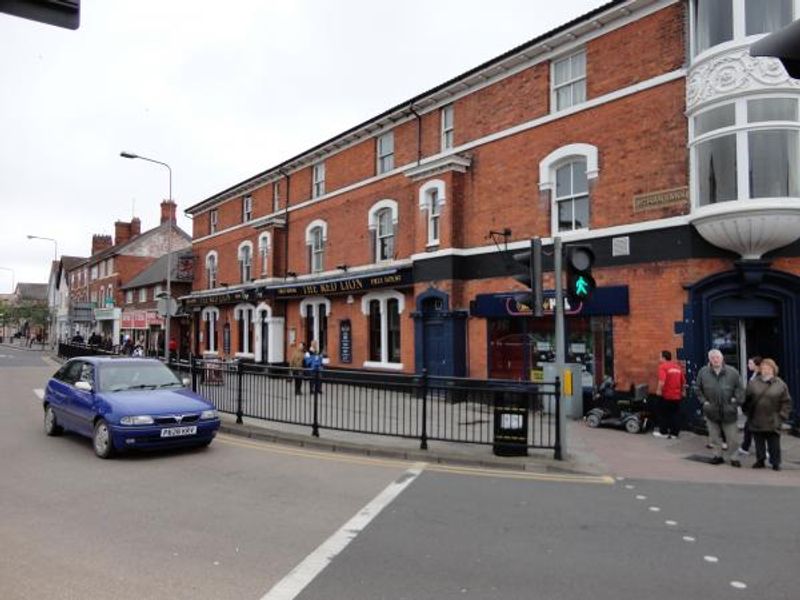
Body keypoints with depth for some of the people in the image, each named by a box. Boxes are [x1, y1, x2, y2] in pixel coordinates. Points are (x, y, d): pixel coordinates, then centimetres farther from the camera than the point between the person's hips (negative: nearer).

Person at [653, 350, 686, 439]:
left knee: (664, 414, 7)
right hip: (677, 395, 6)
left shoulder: (663, 366, -11)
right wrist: (682, 391, 27)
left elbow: (662, 380, -25)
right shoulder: (677, 366, 11)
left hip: (667, 395, -6)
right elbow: (684, 381, 15)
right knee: (676, 414, 10)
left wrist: (659, 390, -15)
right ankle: (674, 433, 12)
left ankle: (663, 432, 14)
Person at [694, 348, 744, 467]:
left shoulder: (732, 372, -6)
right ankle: (717, 455, 27)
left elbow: (740, 389, 0)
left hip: (728, 411, -1)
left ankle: (733, 457, 22)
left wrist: (736, 402, -8)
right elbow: (698, 389, 7)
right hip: (711, 411, 2)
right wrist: (703, 401, 0)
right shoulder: (703, 372, -3)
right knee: (715, 436, 13)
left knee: (732, 437, 6)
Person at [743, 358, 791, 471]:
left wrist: (782, 415, -5)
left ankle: (775, 463, 18)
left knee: (774, 443, 4)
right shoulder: (753, 382, 2)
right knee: (759, 442, 11)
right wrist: (748, 413, 3)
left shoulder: (780, 384, -1)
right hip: (757, 420, 2)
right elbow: (747, 400, 7)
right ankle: (760, 460, 24)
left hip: (773, 422, -1)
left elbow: (786, 402, 2)